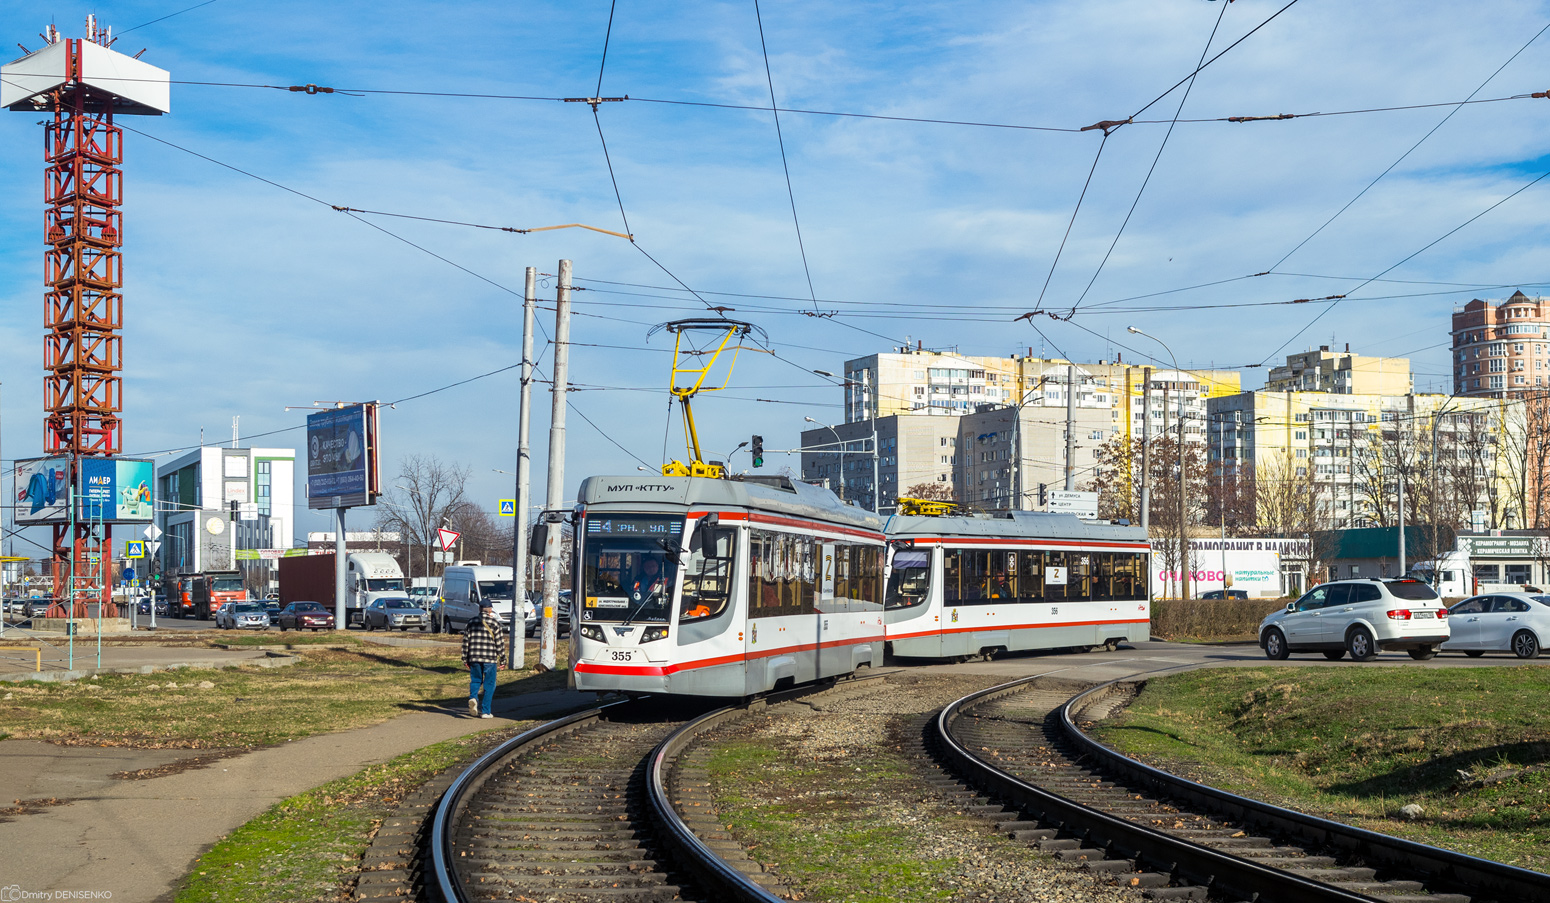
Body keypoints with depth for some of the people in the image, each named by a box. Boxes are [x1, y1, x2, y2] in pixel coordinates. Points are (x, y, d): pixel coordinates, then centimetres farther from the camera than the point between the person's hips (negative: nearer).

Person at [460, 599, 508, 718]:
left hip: (474, 658, 3)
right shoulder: (495, 623, -2)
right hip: (490, 659, -3)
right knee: (489, 684, 6)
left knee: (475, 680, 17)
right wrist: (502, 660, 5)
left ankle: (473, 697, -12)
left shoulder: (471, 622, 7)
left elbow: (465, 642, 9)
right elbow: (500, 643, -3)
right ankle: (485, 711, 5)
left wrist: (465, 659, 16)